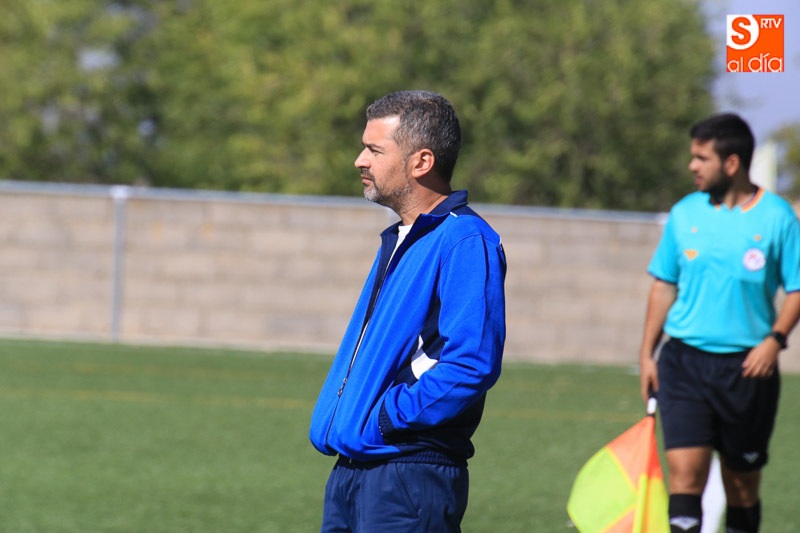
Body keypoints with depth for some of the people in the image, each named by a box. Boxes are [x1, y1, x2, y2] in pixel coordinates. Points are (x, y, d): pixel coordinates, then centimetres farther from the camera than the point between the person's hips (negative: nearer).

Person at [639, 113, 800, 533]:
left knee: (743, 481, 7)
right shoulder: (685, 214, 6)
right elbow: (663, 285, 14)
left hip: (747, 367, -1)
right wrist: (646, 354, 10)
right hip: (684, 360, 1)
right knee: (685, 469, -13)